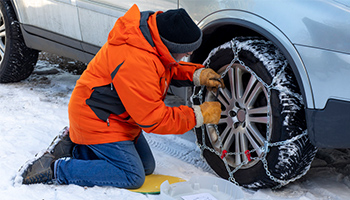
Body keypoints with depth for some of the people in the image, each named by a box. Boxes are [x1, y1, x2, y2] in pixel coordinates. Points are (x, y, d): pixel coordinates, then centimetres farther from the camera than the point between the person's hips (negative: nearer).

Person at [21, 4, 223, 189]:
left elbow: (169, 68, 13)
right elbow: (152, 120, -29)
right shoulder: (134, 62, -36)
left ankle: (76, 148, 18)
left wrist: (197, 75, -5)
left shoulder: (153, 33, -9)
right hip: (96, 120, -10)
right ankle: (55, 169, -6)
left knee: (146, 166, 16)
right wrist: (199, 115, -21)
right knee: (133, 176, -11)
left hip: (115, 117, 10)